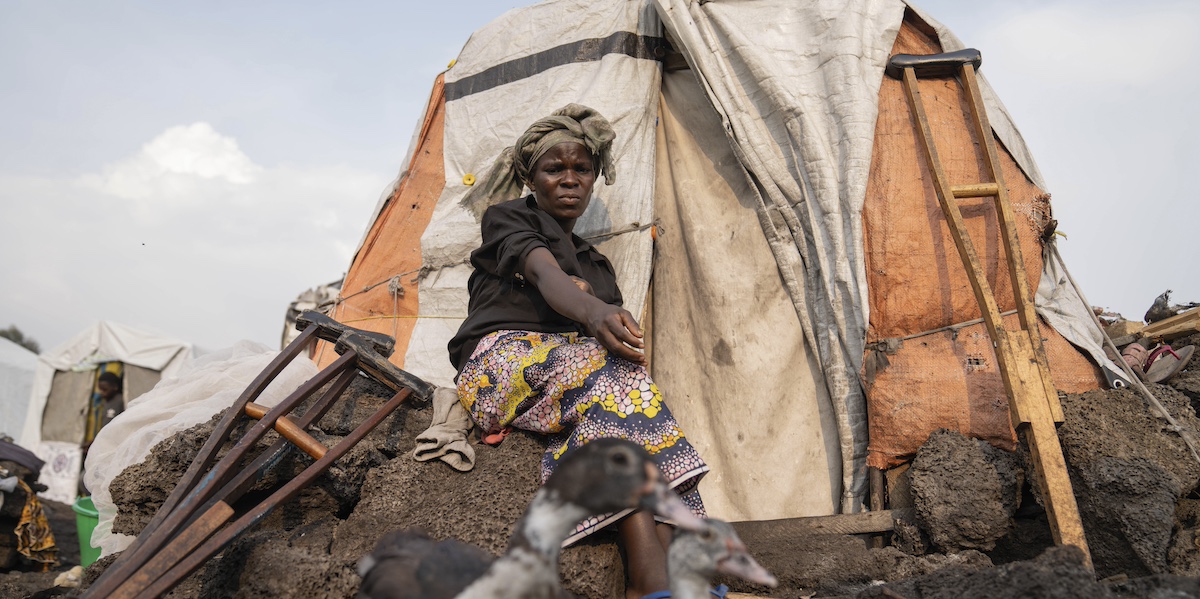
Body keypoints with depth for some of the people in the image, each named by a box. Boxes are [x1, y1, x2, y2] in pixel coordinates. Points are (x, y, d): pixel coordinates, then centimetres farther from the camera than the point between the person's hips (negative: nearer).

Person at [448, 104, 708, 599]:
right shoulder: (507, 217, 14)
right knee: (611, 372, -34)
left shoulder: (597, 264, 30)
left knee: (618, 369, -30)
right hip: (505, 356, -5)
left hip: (577, 366, 5)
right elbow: (544, 273, -10)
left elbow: (618, 332, 15)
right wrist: (590, 312, -32)